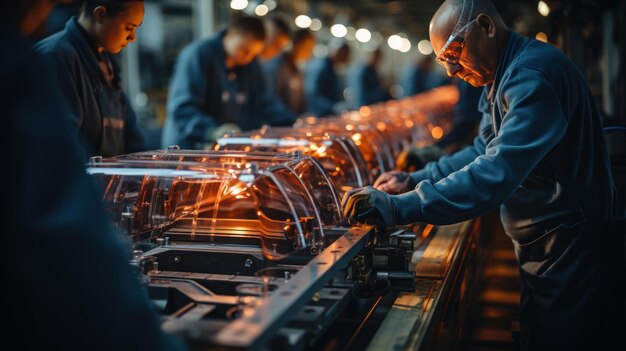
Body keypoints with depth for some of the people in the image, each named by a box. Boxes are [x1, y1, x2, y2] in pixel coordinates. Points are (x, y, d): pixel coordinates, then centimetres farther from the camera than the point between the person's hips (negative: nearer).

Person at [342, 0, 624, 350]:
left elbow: (497, 173, -34)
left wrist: (399, 207, -36)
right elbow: (487, 150, 17)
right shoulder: (502, 78, 10)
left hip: (573, 253, -10)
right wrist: (416, 180, 6)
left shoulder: (534, 76, -25)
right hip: (541, 252, 10)